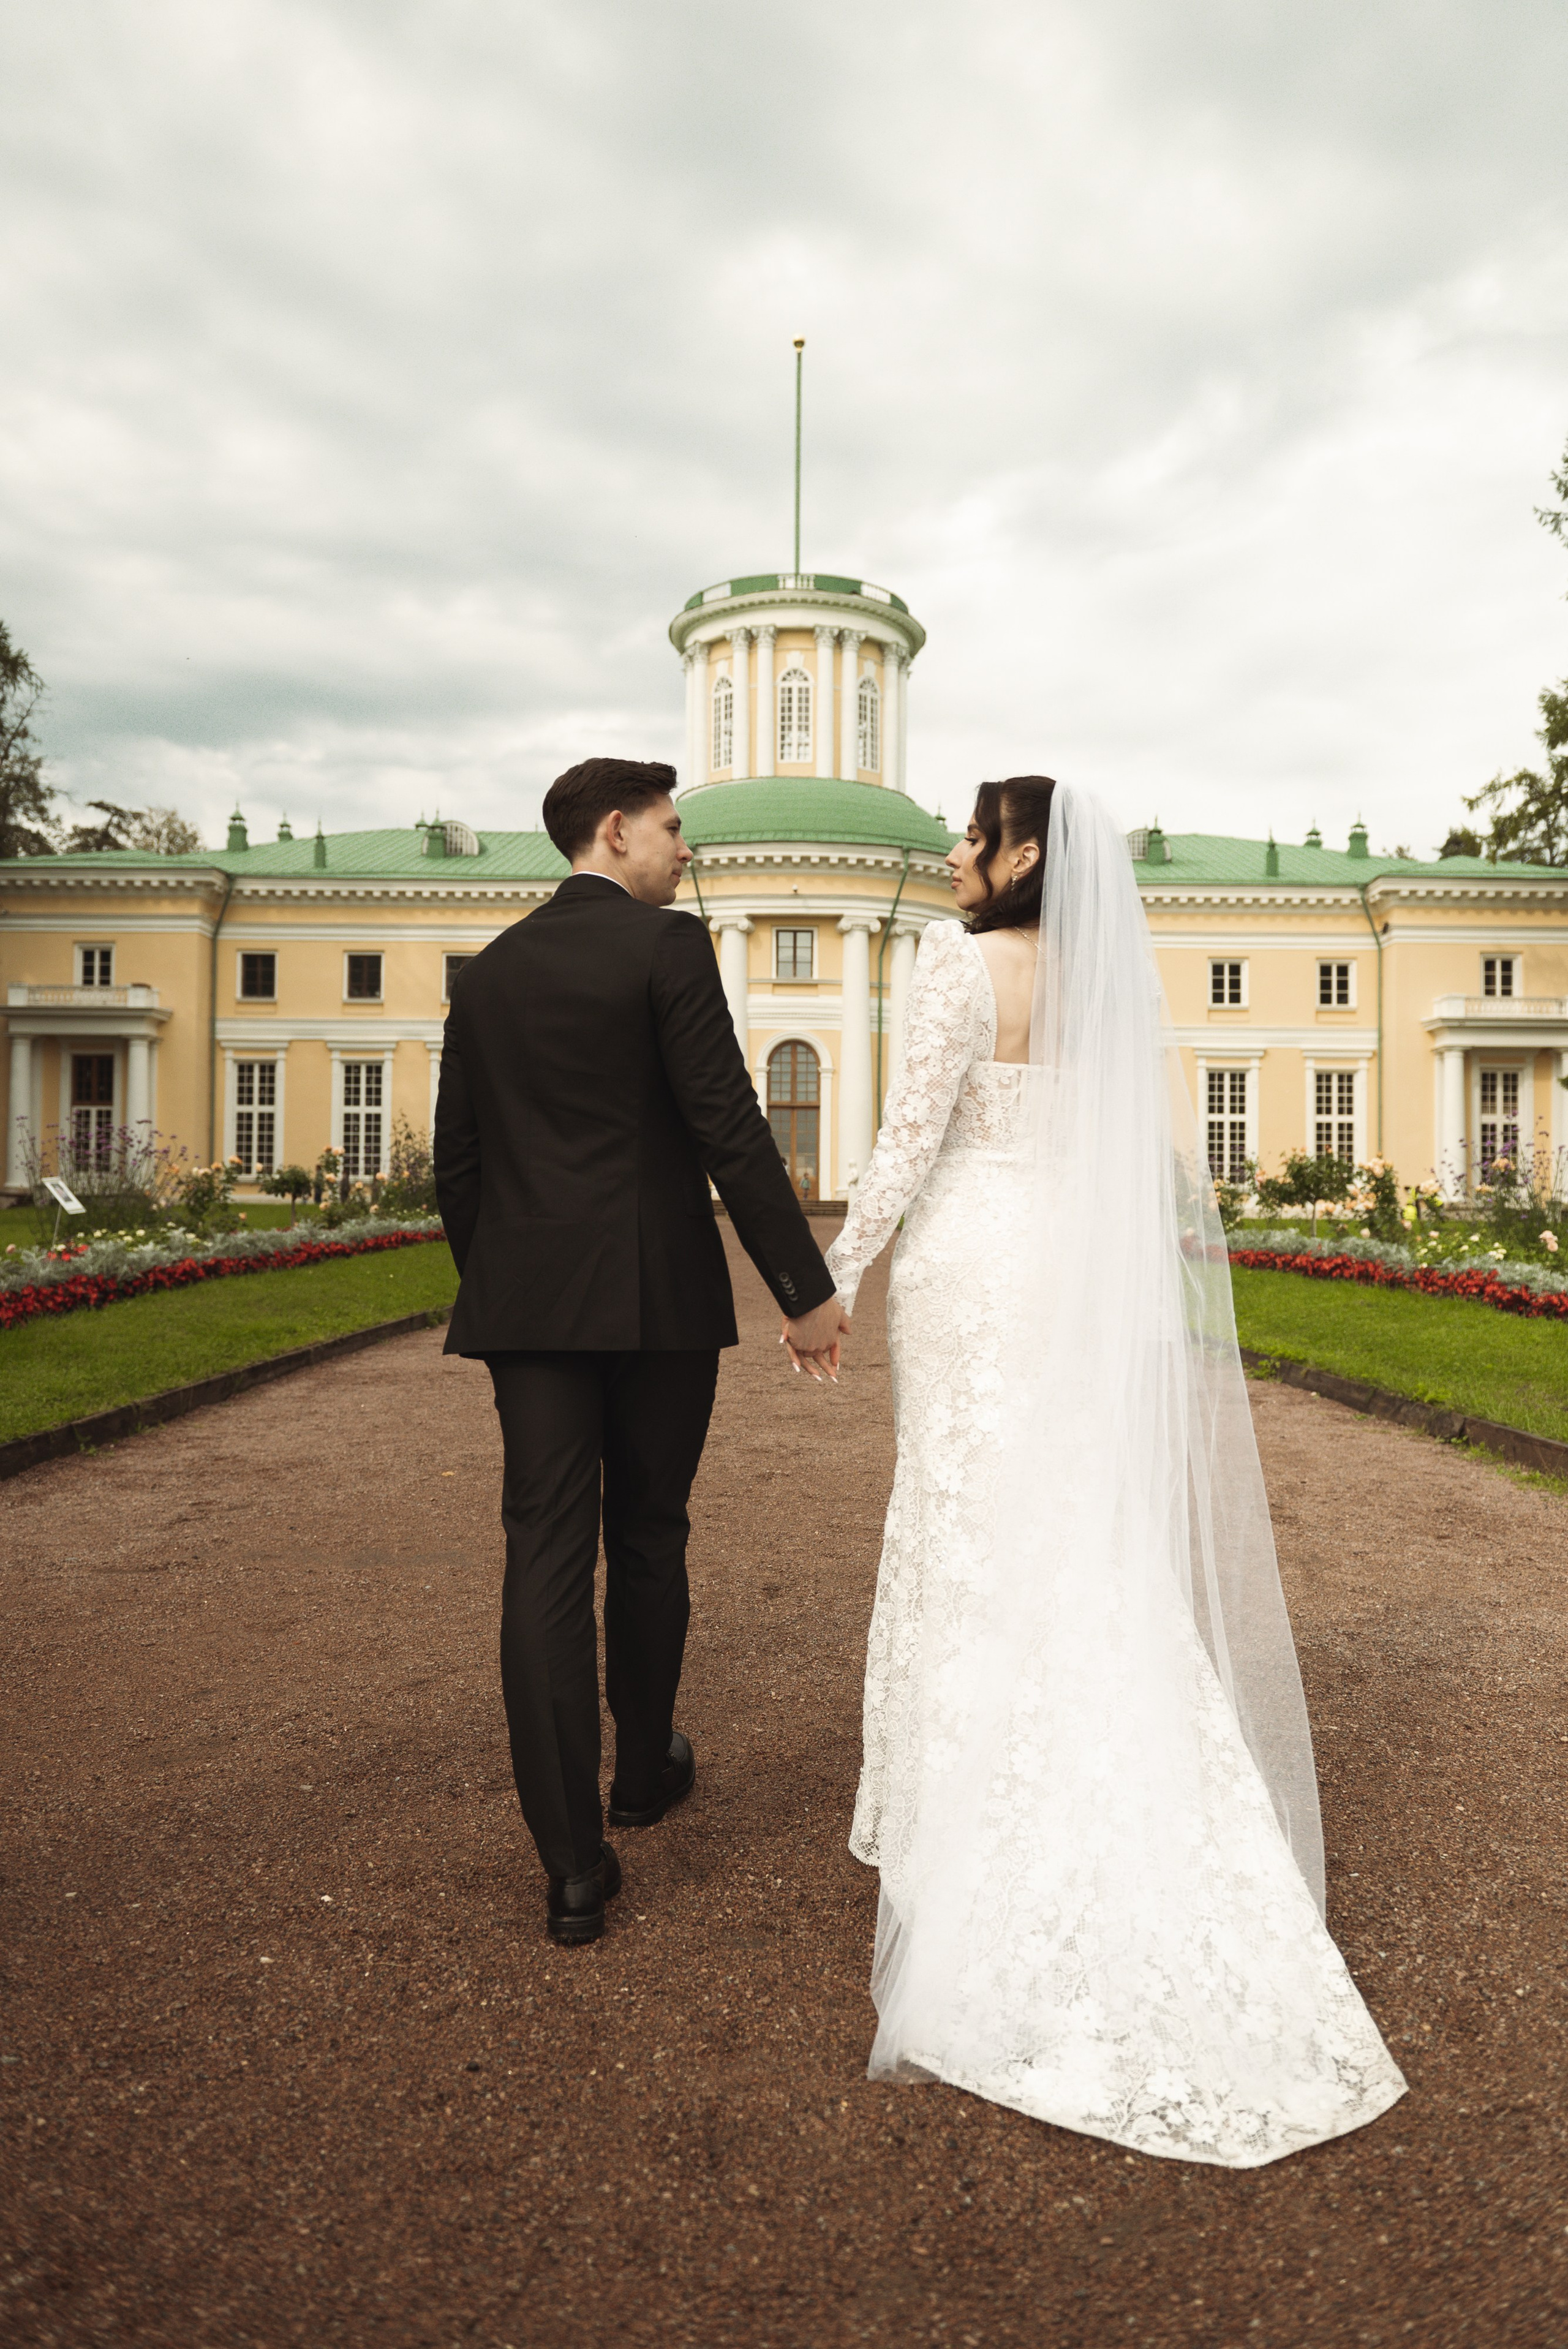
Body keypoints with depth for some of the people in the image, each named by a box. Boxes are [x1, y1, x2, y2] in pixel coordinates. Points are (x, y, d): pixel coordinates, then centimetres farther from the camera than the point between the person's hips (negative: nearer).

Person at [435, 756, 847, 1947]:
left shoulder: (488, 971, 11)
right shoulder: (667, 946, -6)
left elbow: (457, 1159, 13)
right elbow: (730, 1133, -13)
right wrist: (806, 1289, -10)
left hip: (526, 1299, 4)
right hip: (657, 1295, -3)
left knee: (545, 1558, 2)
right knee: (648, 1544, 14)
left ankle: (575, 1865, 4)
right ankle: (646, 1770, 35)